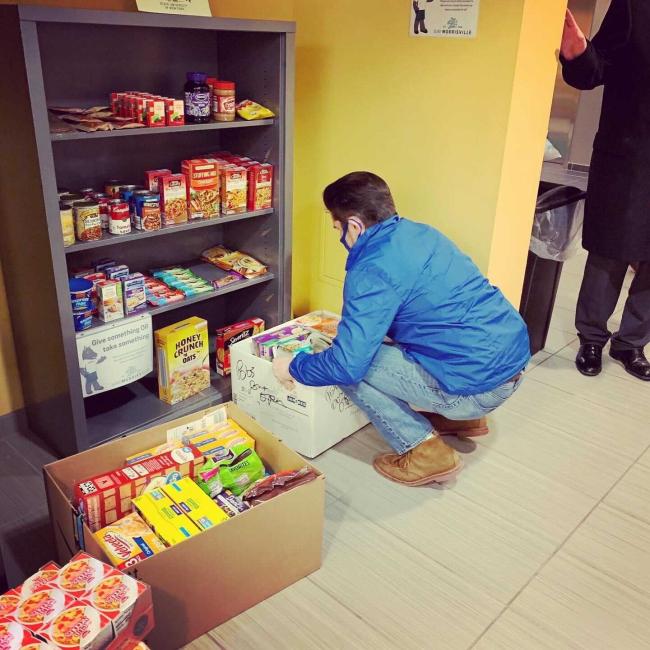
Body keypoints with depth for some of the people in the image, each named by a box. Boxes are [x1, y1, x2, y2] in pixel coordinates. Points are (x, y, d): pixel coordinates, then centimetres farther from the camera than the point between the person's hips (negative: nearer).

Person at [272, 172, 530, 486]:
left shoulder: (373, 271, -17)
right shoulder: (422, 233, 10)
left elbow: (346, 365, -20)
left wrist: (293, 368, 0)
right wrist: (351, 326, 34)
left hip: (479, 385, -9)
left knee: (352, 368, -3)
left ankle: (426, 452, 3)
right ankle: (464, 418, 28)